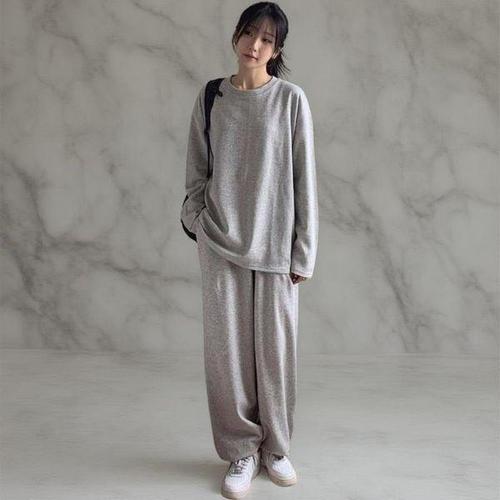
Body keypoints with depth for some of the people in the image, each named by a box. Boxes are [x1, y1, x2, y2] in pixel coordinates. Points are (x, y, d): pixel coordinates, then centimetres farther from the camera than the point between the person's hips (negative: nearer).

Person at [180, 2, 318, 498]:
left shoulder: (291, 100, -2)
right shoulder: (210, 97, 5)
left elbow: (304, 179, -2)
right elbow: (196, 173, 9)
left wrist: (303, 250, -4)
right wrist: (200, 228, 1)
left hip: (274, 244, -1)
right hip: (221, 242, 2)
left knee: (275, 348, 6)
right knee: (227, 348, 4)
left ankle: (275, 447, 26)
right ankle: (241, 451, 22)